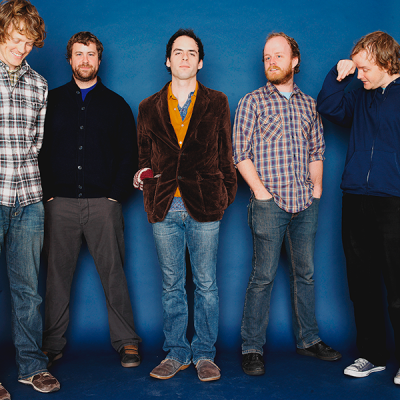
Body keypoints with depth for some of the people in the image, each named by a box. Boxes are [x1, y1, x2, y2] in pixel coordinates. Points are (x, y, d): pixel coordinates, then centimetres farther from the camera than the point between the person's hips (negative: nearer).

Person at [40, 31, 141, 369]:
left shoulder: (115, 104, 11)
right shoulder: (51, 100, 12)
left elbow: (129, 153, 8)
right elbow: (38, 149, 9)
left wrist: (116, 193, -4)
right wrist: (48, 193, -1)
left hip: (104, 203, -1)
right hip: (60, 204, 1)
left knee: (114, 273, 0)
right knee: (58, 274, 4)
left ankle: (126, 342, 10)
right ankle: (53, 343, 15)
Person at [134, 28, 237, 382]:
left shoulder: (217, 103, 10)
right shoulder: (149, 107, 14)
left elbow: (225, 153, 11)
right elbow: (145, 153, 18)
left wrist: (227, 194, 6)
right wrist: (144, 174, -1)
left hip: (204, 206, -1)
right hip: (164, 207, 2)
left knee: (206, 285, 5)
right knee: (172, 285, 9)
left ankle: (204, 354, 18)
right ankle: (176, 353, 22)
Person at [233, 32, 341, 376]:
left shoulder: (308, 104, 14)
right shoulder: (252, 102, 1)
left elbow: (317, 150, 17)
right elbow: (241, 153, -4)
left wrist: (316, 189, 7)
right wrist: (261, 192, -10)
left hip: (306, 204, 5)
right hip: (270, 203, -4)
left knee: (305, 274, 12)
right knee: (263, 277, -3)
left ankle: (308, 340, 25)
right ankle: (252, 348, 7)